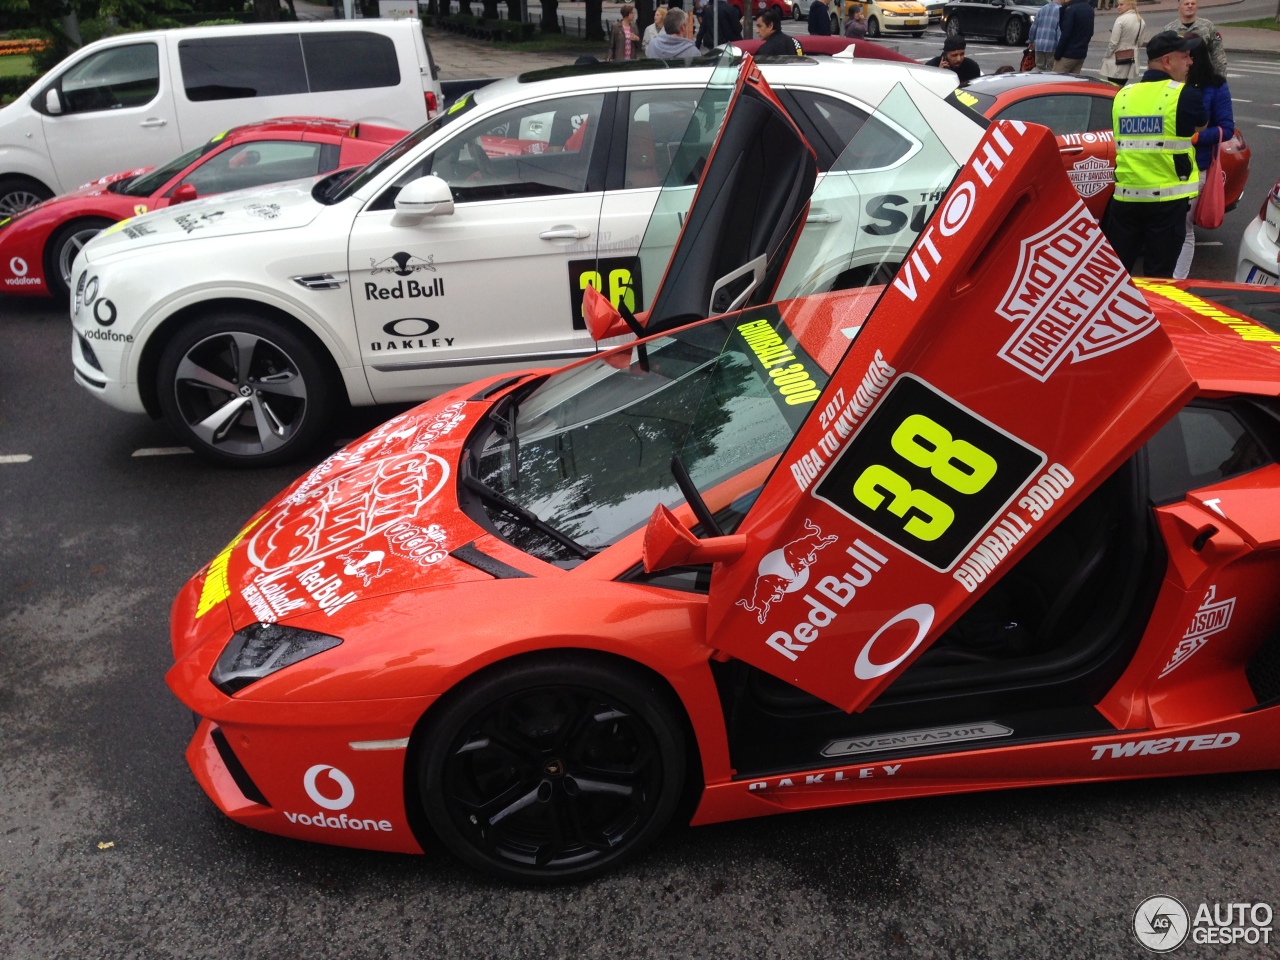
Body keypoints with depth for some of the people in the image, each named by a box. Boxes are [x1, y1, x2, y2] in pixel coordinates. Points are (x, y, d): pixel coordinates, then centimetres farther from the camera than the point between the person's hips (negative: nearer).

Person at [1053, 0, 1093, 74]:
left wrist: (1058, 53, -15)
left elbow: (1065, 33, -19)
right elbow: (1090, 33, 17)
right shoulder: (1089, 9, 11)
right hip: (1082, 54, 8)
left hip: (1068, 54, -8)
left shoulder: (1071, 9, -15)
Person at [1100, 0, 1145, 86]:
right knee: (1121, 87, 13)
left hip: (1117, 59, -7)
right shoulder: (1141, 21, 7)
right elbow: (1139, 42, 12)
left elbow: (1113, 42, -15)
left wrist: (1106, 55, -2)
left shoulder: (1121, 19, -15)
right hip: (1131, 58, 7)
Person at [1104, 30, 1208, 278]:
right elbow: (1200, 128, 11)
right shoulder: (1185, 95, -6)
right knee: (1158, 275, 4)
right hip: (1167, 197, -4)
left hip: (1125, 195, 4)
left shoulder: (1122, 95, 8)